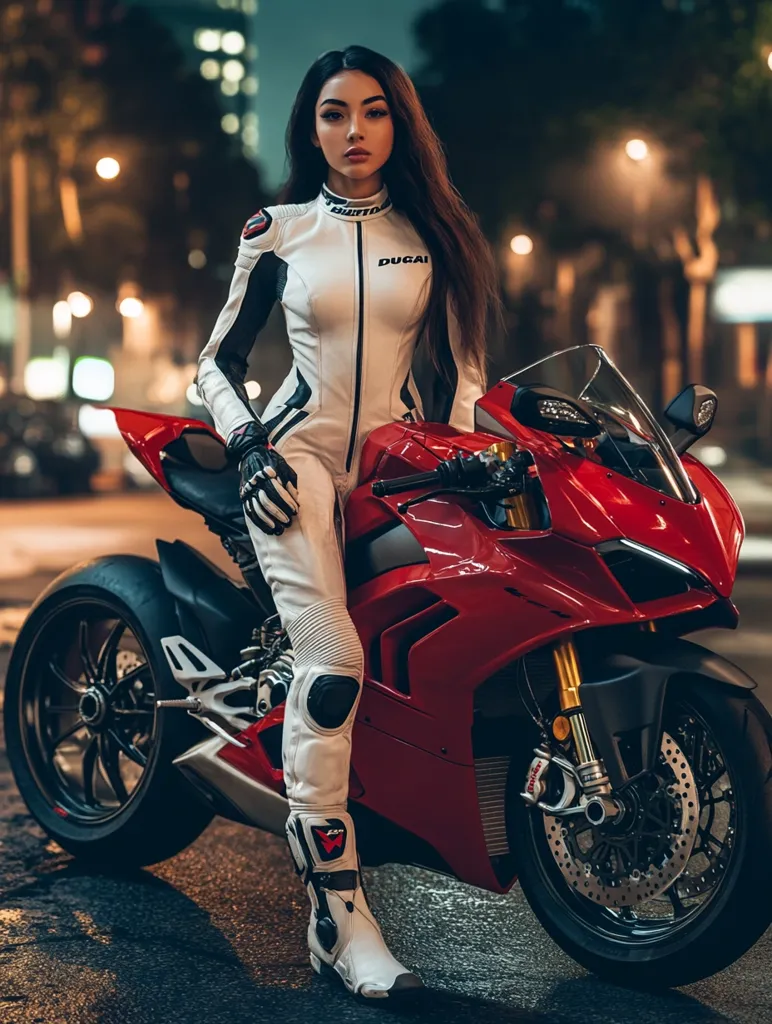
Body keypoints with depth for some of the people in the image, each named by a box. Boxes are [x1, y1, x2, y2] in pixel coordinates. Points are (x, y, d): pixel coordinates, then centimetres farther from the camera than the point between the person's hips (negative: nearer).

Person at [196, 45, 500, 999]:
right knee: (332, 661, -20)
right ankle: (338, 915, -22)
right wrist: (246, 442, -5)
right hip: (298, 455, -4)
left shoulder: (431, 232, 10)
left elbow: (461, 359, 12)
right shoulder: (276, 232, 7)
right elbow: (217, 360, 11)